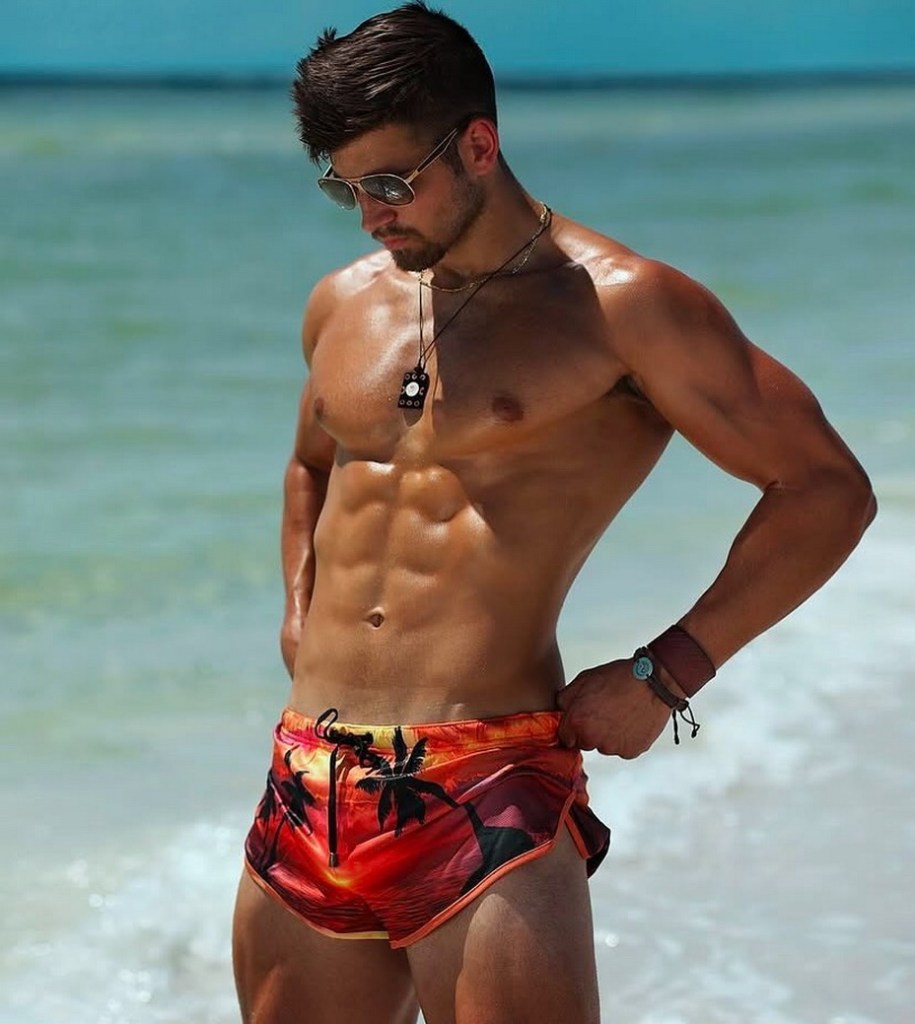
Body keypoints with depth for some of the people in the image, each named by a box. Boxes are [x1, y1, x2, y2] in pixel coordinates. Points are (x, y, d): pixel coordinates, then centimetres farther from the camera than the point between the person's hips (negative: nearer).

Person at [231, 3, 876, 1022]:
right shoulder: (343, 305, 16)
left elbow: (826, 489, -3)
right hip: (307, 787, 6)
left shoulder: (623, 306, -4)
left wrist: (665, 674, -7)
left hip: (489, 801, -6)